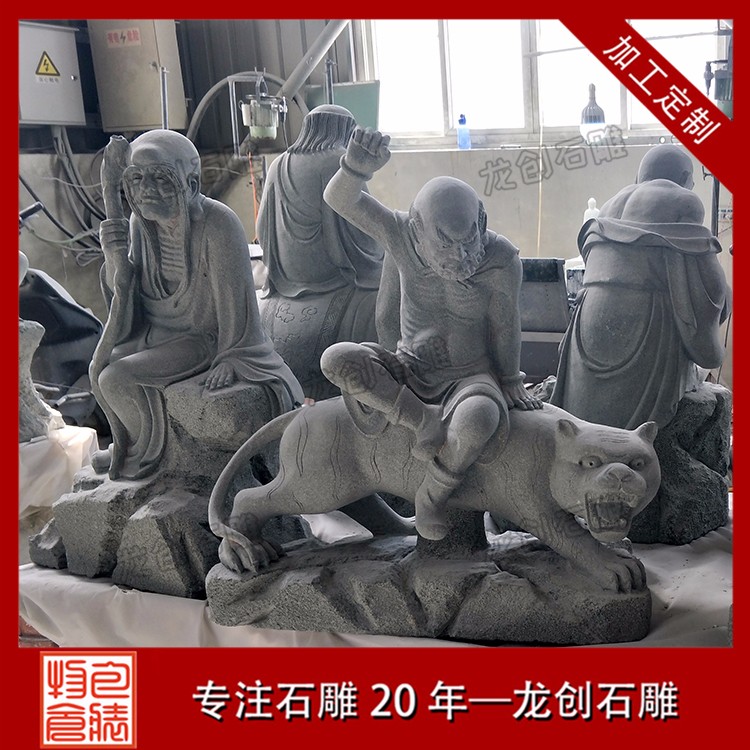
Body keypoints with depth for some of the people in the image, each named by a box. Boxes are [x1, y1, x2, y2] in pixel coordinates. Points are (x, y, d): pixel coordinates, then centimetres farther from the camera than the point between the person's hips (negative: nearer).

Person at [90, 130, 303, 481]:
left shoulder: (218, 225, -28)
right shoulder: (141, 222, -7)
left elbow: (235, 295, -22)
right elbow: (126, 291, -1)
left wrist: (231, 358, -16)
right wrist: (115, 257, -22)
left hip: (202, 336, -7)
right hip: (156, 326, 7)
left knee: (117, 378, -15)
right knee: (101, 365, 5)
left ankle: (146, 452, 14)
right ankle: (127, 445, 31)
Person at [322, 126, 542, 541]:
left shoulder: (501, 260, -17)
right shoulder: (404, 236, -14)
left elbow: (505, 325, -4)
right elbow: (339, 200, -26)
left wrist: (511, 382, 7)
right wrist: (357, 166, -48)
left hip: (470, 377, -2)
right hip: (410, 371, 2)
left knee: (477, 418, -40)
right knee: (336, 359, -25)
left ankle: (431, 497, -11)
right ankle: (424, 420, -18)